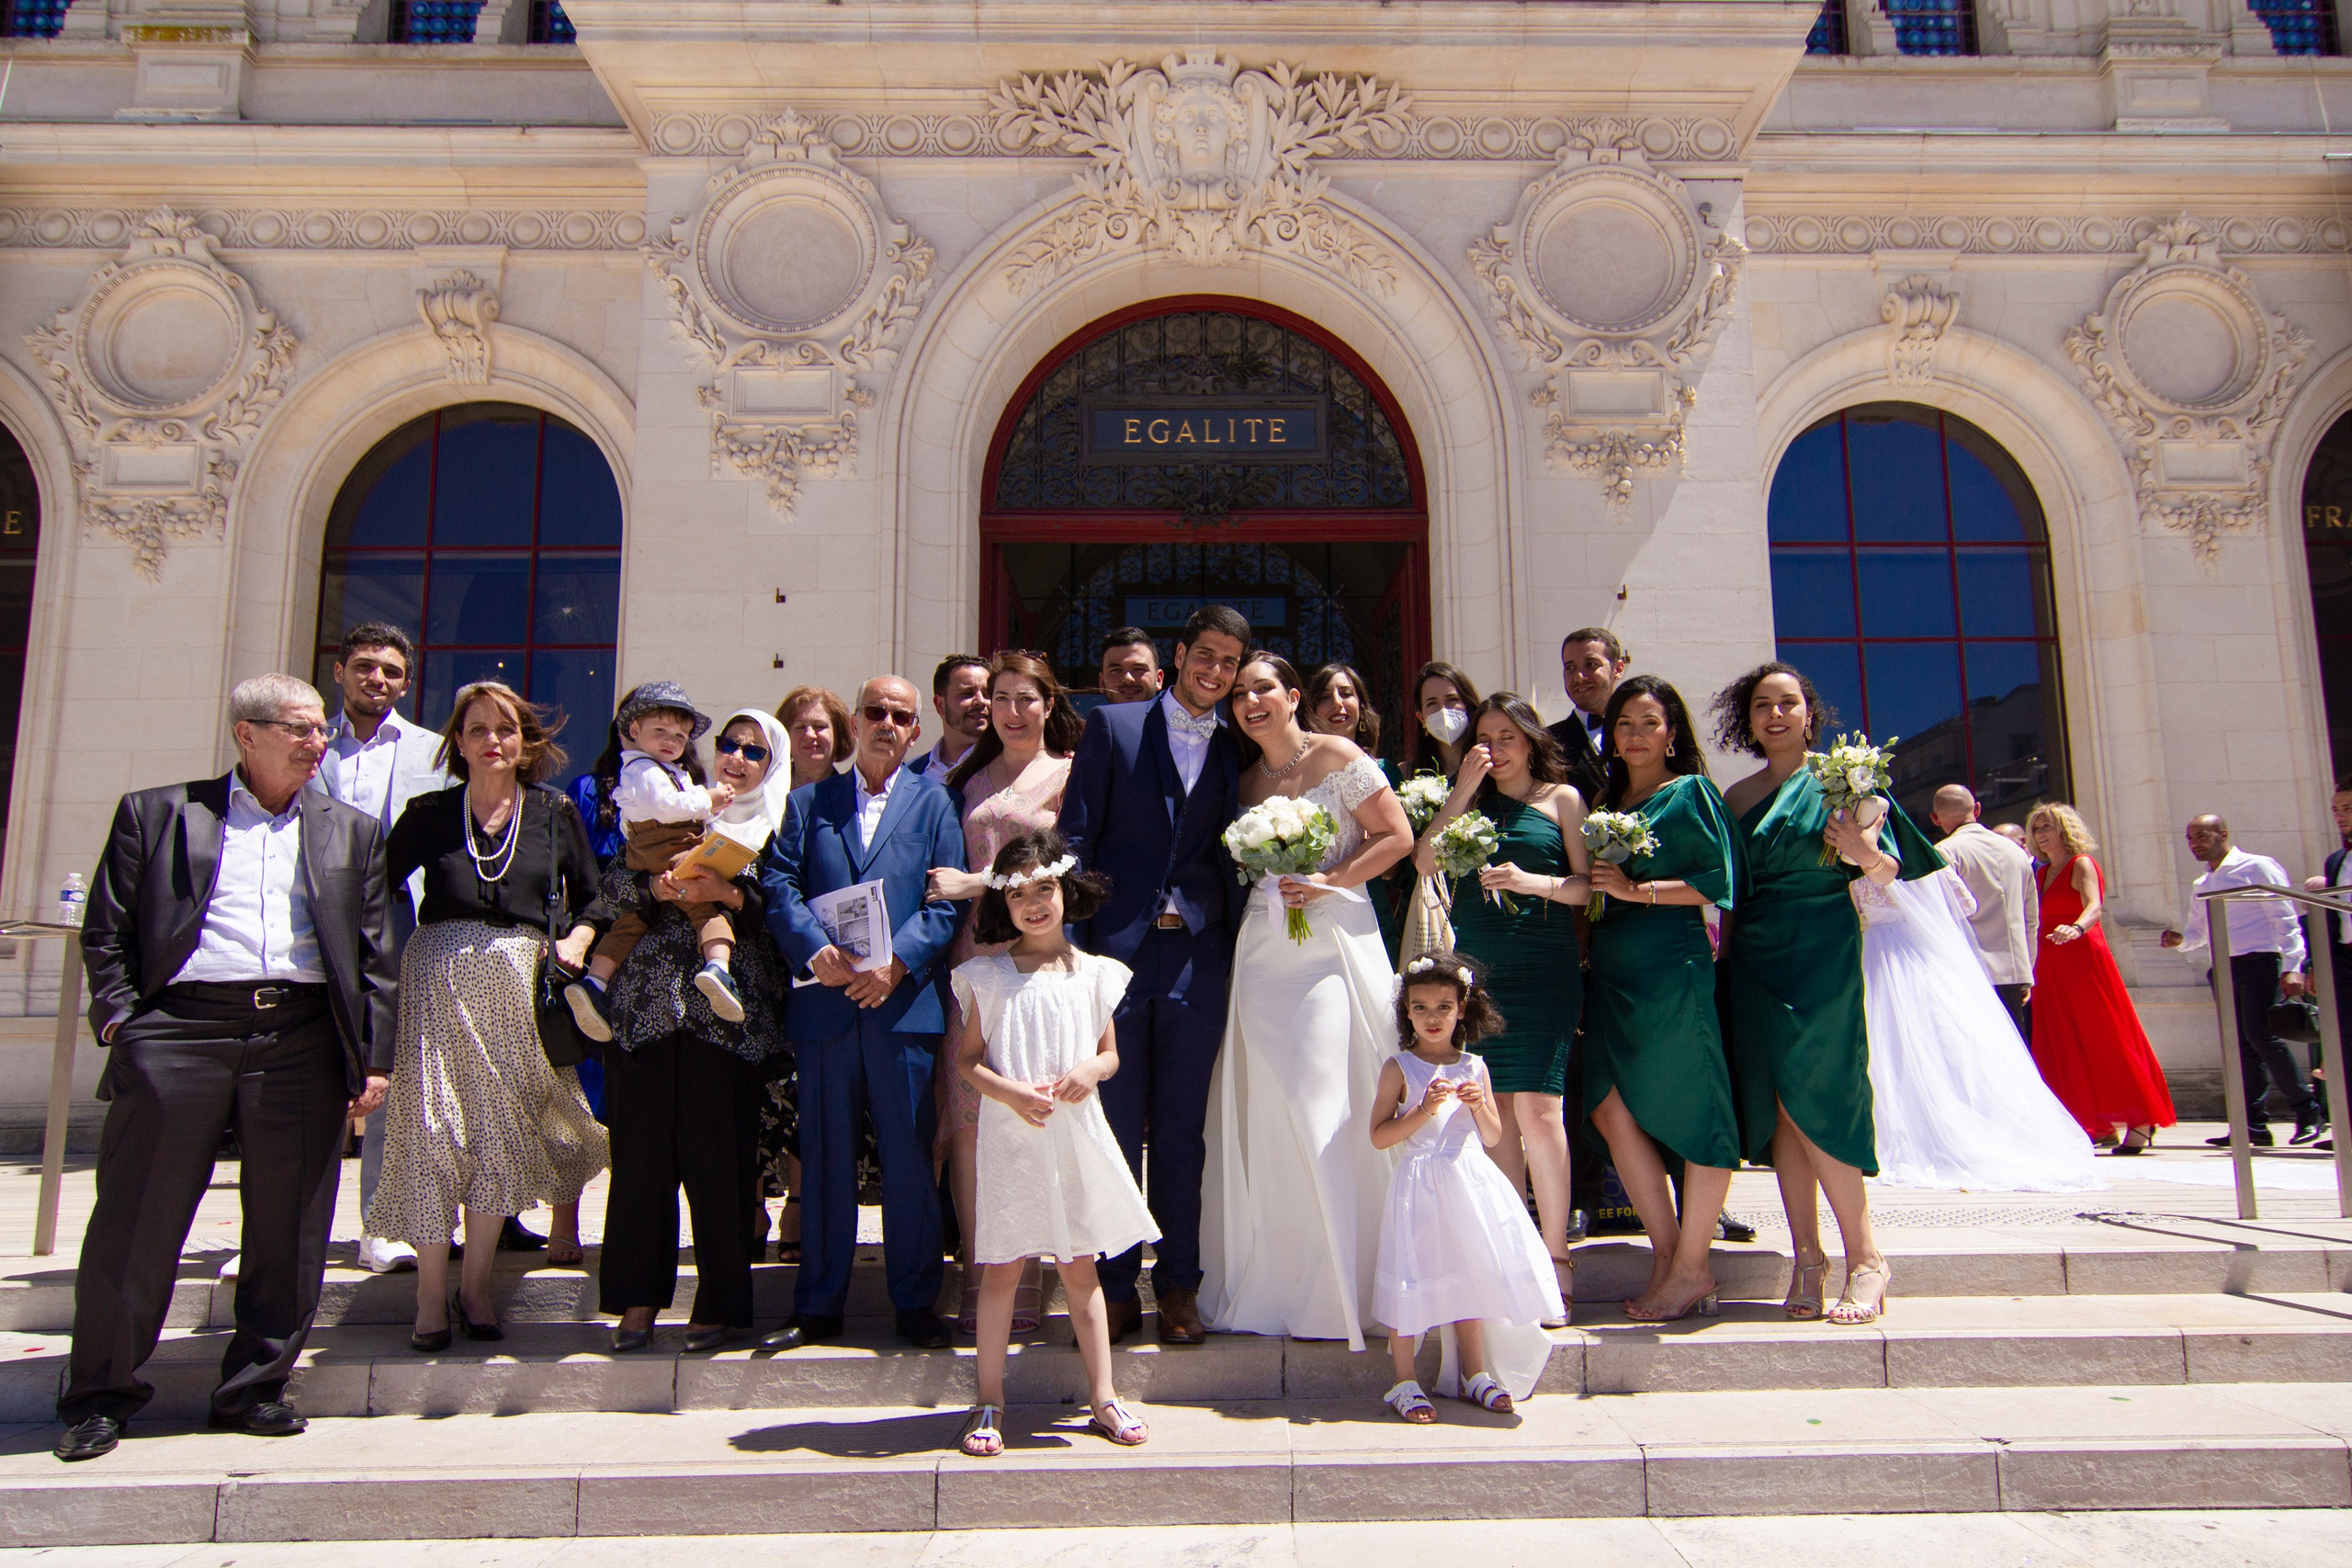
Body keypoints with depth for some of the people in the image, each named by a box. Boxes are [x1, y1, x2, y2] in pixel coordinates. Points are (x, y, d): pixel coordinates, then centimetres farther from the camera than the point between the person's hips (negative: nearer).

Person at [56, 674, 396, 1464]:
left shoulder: (350, 830, 15)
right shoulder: (156, 813, 11)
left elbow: (376, 954, 11)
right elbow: (106, 932, 9)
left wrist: (372, 1060, 5)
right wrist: (119, 1017, -4)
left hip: (303, 1040, 2)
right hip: (180, 1028, -1)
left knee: (288, 1228, 4)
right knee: (136, 1221, 2)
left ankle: (255, 1389, 19)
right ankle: (100, 1395, 19)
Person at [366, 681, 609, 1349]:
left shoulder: (555, 812, 6)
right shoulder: (428, 814, 6)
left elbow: (592, 899, 11)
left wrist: (575, 941, -6)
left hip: (517, 986, 1)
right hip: (439, 980, -1)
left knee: (502, 1132, 2)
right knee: (434, 1126, -6)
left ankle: (476, 1285, 15)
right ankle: (432, 1294, 3)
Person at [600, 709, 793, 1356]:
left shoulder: (776, 829, 10)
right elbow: (611, 884, 8)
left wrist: (725, 892, -15)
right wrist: (657, 886, -10)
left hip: (725, 1011, -2)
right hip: (648, 1002, 2)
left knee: (717, 1151, -2)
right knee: (640, 1147, 3)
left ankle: (721, 1304, 10)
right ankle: (639, 1297, 15)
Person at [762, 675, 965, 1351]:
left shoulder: (934, 802, 10)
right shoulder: (807, 803, 14)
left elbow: (948, 900, 0)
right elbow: (778, 887, 2)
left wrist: (896, 962, -14)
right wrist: (816, 951, -15)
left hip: (903, 1002, -1)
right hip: (825, 1004, 2)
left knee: (910, 1158, 3)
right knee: (825, 1159, 8)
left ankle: (915, 1302, 15)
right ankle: (819, 1305, 19)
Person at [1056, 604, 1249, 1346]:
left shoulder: (1235, 750, 11)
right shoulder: (1112, 726, 3)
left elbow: (1235, 854, 12)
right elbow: (1076, 838, -1)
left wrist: (1236, 945, 2)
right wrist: (1070, 944, -8)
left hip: (1198, 957, 2)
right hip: (1117, 949, -2)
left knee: (1182, 1133, 9)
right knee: (1115, 1130, 6)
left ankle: (1178, 1286, 21)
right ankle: (1115, 1288, 18)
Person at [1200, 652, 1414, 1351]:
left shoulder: (1339, 758, -1)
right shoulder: (1246, 780, 14)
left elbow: (1398, 836, -3)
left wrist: (1332, 880, -11)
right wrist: (1266, 886, 1)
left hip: (1334, 941, -5)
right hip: (1263, 947, 5)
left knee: (1325, 1106, -8)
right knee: (1267, 1114, 4)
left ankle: (1338, 1291, 4)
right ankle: (1273, 1284, 15)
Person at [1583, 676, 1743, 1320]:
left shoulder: (1691, 793, 3)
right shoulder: (1606, 802, 19)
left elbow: (1719, 880, -6)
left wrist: (1639, 890, -10)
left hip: (1672, 965, -6)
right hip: (1611, 969, 6)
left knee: (1694, 1111, -3)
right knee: (1611, 1106, -4)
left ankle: (1691, 1267, 6)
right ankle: (1666, 1252, 7)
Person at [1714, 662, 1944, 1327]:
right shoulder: (1737, 798, 13)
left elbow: (1890, 873, -4)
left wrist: (1864, 854, -25)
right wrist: (1724, 958, 7)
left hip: (1823, 956, -4)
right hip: (1755, 962, 4)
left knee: (1806, 1100, -11)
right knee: (1776, 1108, 1)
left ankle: (1866, 1258, 0)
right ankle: (1808, 1256, 8)